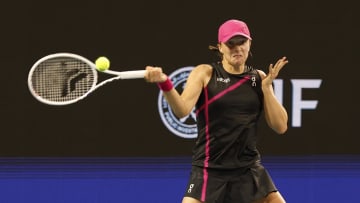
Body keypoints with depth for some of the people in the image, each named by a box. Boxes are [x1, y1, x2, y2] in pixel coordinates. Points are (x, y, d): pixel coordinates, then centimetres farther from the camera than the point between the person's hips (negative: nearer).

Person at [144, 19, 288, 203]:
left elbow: (280, 126, 2)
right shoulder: (205, 73, -2)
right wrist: (164, 84, -36)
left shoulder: (259, 78, 7)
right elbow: (182, 110, -19)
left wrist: (266, 87, -7)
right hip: (209, 170, -3)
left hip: (249, 171, 3)